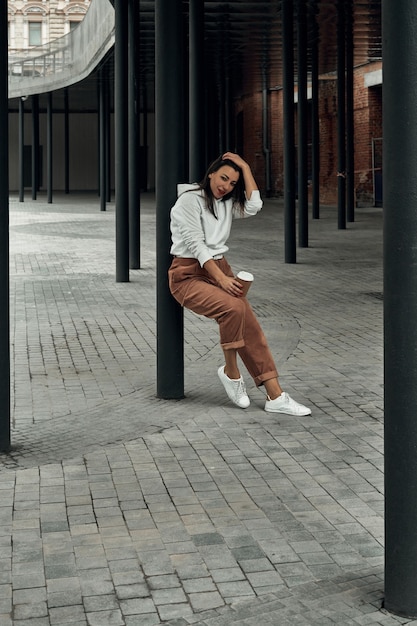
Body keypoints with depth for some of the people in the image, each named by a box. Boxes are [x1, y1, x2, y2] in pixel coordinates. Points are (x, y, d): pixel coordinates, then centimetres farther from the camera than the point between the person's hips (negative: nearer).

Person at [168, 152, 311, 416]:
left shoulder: (228, 204, 14)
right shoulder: (190, 199, -7)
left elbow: (253, 207, -8)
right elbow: (196, 244, -15)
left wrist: (245, 167, -4)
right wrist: (221, 278, -23)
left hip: (220, 269, 7)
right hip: (188, 274, -6)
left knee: (251, 327, -14)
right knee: (233, 308, -33)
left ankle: (276, 396, -18)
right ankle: (230, 371, -11)